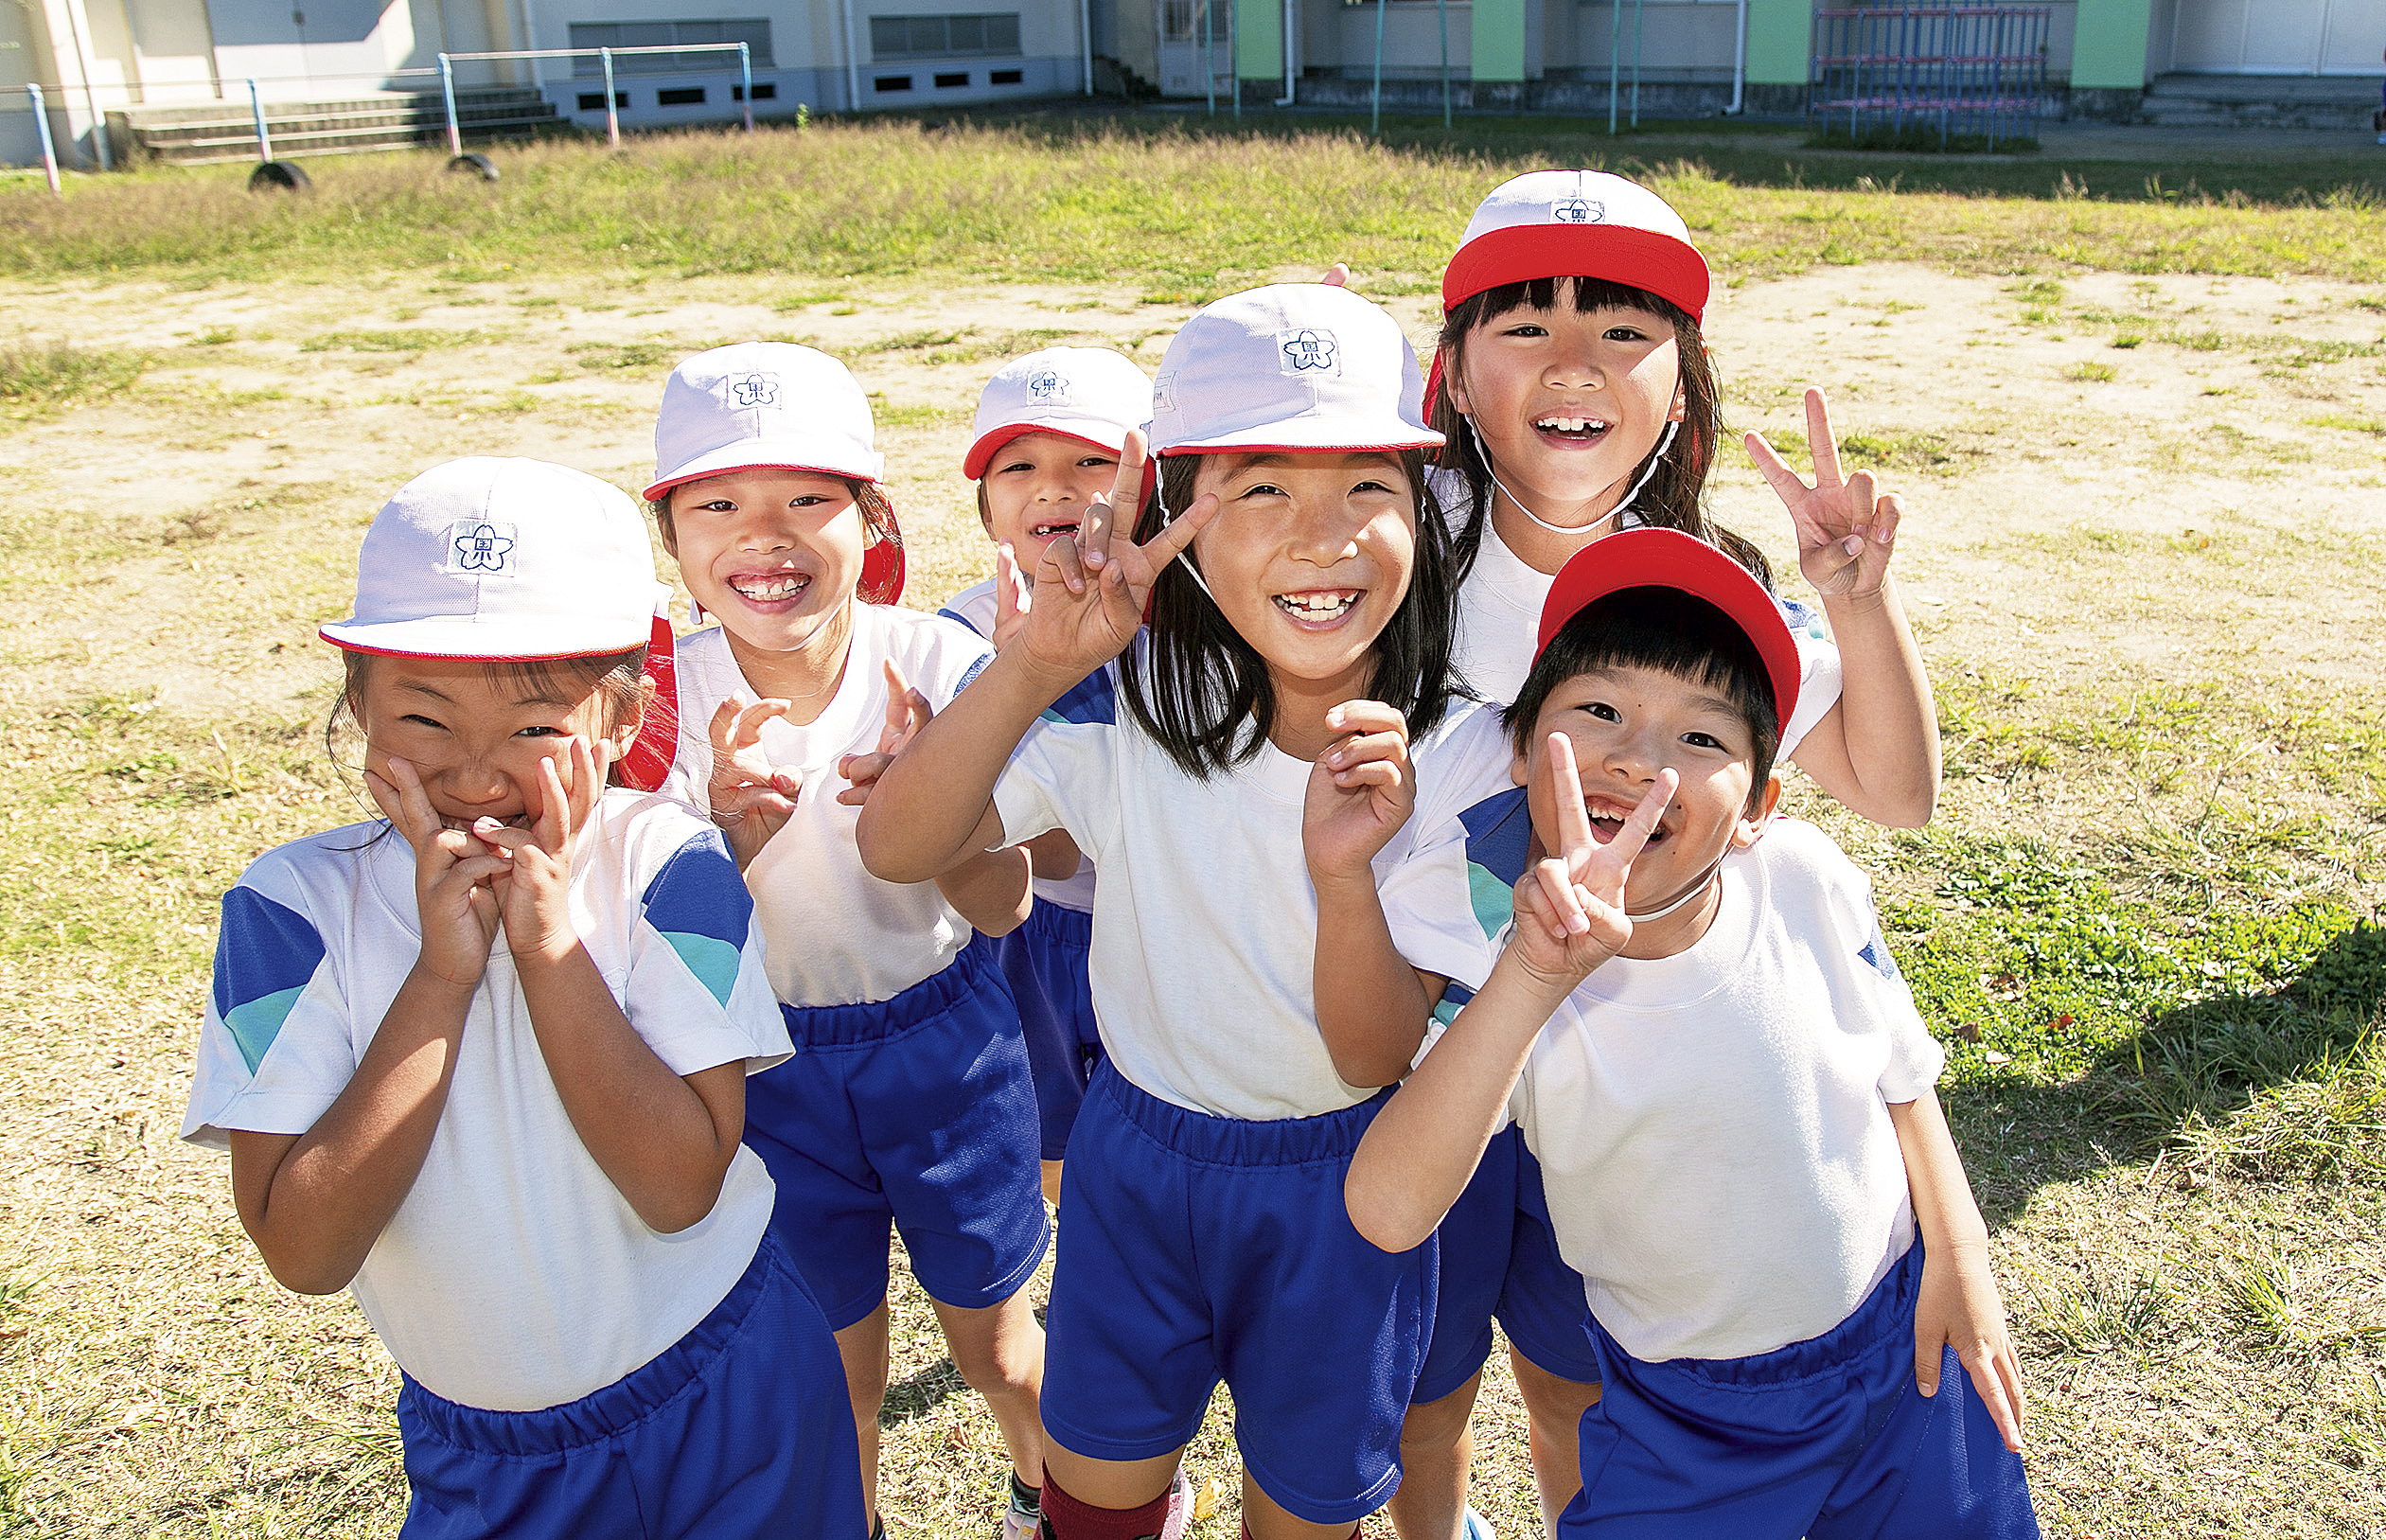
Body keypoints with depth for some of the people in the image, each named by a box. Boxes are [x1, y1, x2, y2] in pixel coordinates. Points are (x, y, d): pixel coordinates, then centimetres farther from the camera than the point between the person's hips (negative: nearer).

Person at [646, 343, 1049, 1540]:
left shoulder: (939, 666, -19)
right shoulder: (665, 699, -16)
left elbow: (1003, 907, -12)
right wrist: (728, 838, -31)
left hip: (945, 1043, 0)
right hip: (772, 1062, 1)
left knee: (992, 1339, 17)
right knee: (834, 1360, 17)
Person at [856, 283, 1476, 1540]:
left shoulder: (1443, 760, -20)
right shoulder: (1135, 704, -18)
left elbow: (1374, 1059, -18)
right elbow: (897, 847, -23)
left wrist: (1348, 860, -37)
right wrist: (1037, 661, -37)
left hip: (1339, 1192, -1)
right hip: (1136, 1159, 1)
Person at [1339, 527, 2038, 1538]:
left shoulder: (1805, 879, -18)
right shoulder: (1497, 967, -26)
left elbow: (1897, 1073, 2)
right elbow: (1389, 1213, -43)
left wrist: (1958, 1256, 2)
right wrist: (1534, 977, -51)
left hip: (1904, 1344, 3)